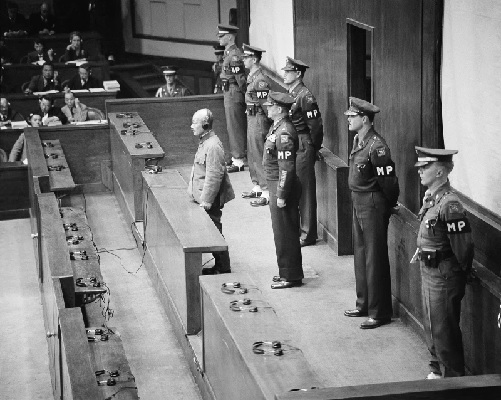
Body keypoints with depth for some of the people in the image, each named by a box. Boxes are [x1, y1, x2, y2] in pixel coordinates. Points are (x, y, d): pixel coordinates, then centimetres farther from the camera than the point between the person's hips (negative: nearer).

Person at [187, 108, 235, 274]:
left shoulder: (213, 146, -21)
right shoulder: (204, 142, 10)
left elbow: (214, 175, -24)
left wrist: (207, 200, -22)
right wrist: (198, 195, 21)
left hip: (210, 200, -10)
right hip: (204, 197, 10)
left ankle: (223, 268, 7)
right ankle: (219, 265, 23)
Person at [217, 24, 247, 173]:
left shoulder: (234, 55, -18)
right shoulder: (229, 53, 13)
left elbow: (240, 78, -20)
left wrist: (244, 93, -18)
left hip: (234, 93, -10)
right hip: (229, 93, 10)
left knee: (235, 127, -5)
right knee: (233, 127, 16)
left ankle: (239, 161, -1)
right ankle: (237, 157, 24)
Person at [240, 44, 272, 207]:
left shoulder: (261, 80, -20)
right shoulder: (251, 77, 11)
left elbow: (266, 104, -20)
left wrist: (272, 124, -19)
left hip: (259, 120, -10)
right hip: (252, 119, 10)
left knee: (259, 156, -6)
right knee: (252, 155, 17)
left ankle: (266, 193, -2)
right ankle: (257, 187, 28)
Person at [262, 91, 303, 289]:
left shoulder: (284, 133, -21)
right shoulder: (277, 127, 11)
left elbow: (286, 167, -23)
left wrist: (281, 195, -21)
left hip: (282, 188, -10)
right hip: (275, 184, 10)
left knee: (285, 233, -2)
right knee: (282, 232, 17)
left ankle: (291, 276, 7)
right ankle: (287, 272, 27)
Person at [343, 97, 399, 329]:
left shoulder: (376, 145, -21)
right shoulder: (358, 140, 8)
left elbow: (388, 179, -18)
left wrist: (388, 205, -6)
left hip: (373, 204, -10)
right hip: (358, 203, 10)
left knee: (375, 259, -2)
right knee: (360, 255, 17)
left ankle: (380, 313, 6)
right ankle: (364, 305, 29)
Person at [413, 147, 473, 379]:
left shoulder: (449, 205, -24)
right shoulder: (431, 198, 4)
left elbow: (463, 246, -21)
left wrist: (460, 277, -11)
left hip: (444, 275, -9)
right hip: (429, 272, 9)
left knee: (444, 331, 1)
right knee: (431, 327, 21)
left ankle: (454, 377, 14)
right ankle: (438, 370, 36)